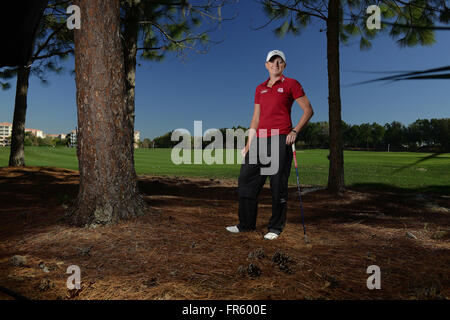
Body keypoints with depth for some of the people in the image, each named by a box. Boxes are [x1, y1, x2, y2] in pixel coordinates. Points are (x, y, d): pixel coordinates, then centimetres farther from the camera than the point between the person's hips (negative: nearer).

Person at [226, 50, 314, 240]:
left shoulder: (291, 84, 5)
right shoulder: (260, 89, 19)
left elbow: (308, 110, 3)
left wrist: (295, 131, -10)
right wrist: (248, 145, 14)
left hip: (281, 139, -5)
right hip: (260, 139, 6)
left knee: (278, 184, -2)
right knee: (246, 178, 4)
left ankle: (276, 227, 12)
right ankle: (246, 223, 17)